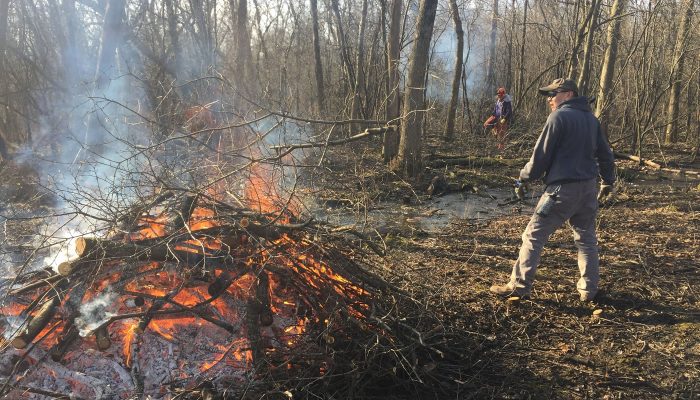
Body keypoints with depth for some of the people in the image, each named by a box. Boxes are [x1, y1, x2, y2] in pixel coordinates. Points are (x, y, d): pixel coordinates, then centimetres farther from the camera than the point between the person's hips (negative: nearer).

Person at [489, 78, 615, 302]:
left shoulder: (559, 116, -10)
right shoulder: (591, 119, 14)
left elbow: (541, 155, -11)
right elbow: (605, 153, 19)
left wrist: (524, 178, 2)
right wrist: (608, 181, 29)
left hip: (562, 188, -8)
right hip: (588, 188, 8)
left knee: (534, 236, -2)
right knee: (586, 238, 15)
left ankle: (519, 285, -1)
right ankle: (589, 289, 20)